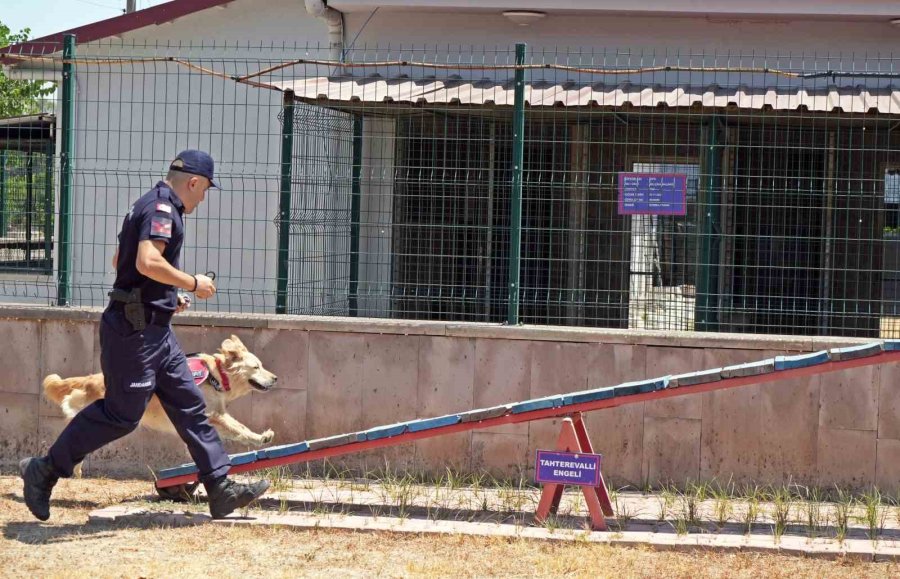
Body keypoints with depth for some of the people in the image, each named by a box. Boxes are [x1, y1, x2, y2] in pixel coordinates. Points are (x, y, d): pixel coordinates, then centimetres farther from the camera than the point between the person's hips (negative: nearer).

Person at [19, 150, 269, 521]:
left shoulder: (153, 205, 18)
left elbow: (119, 260, 26)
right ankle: (44, 471, 4)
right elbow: (148, 262, -28)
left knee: (189, 406, 8)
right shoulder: (162, 207, -14)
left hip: (154, 328, 11)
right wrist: (192, 283, -15)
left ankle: (221, 490, 10)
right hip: (135, 327, -11)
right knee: (121, 414, -5)